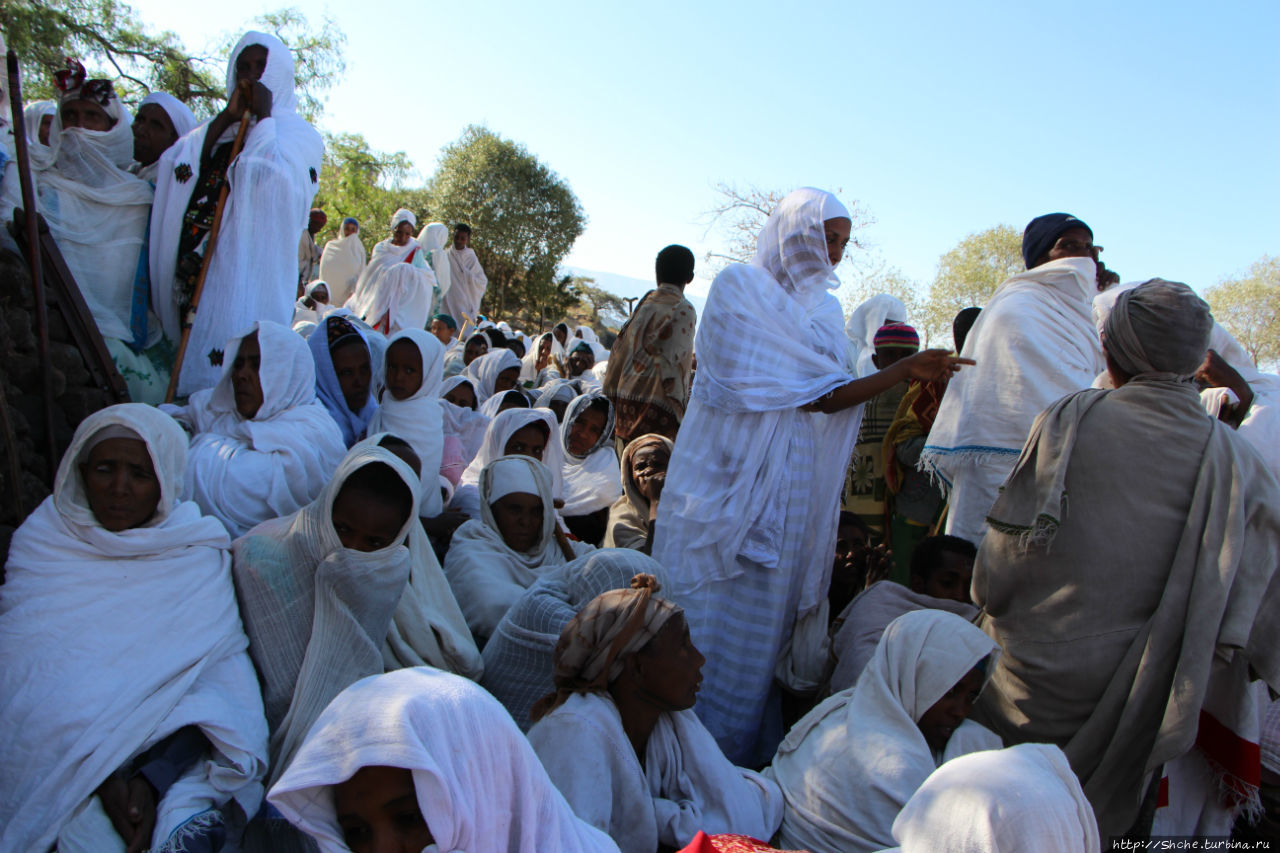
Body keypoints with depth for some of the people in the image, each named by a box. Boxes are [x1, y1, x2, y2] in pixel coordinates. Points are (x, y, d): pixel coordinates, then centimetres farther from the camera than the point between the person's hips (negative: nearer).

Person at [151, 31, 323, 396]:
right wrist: (228, 115, 1)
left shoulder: (298, 133, 7)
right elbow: (175, 165, 3)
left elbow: (273, 179, -15)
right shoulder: (219, 126, 22)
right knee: (190, 360, 5)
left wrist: (263, 116, -3)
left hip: (250, 269, -6)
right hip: (197, 268, 6)